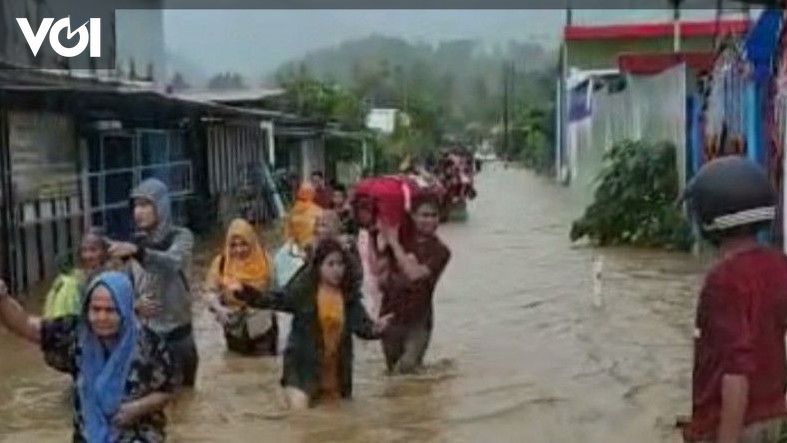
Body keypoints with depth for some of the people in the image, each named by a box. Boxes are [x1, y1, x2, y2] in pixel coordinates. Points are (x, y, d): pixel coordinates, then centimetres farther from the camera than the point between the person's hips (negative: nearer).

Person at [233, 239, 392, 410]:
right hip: (303, 367, -3)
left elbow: (362, 325, -8)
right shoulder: (302, 290, -7)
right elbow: (272, 300, -12)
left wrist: (375, 329, -31)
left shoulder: (349, 295, 0)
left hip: (336, 371, 4)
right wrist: (243, 292, -27)